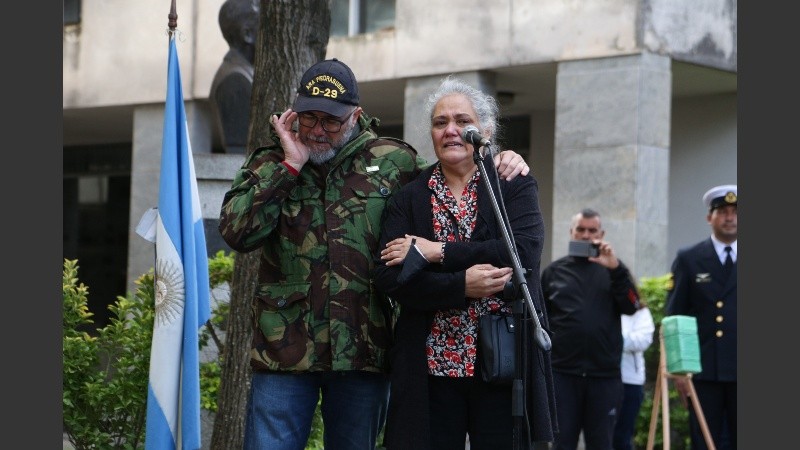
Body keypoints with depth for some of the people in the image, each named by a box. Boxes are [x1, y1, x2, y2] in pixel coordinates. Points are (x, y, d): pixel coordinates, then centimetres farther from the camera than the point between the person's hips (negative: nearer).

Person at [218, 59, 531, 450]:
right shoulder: (268, 165, 6)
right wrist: (290, 165, -10)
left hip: (363, 354, 1)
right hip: (284, 352, -1)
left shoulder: (391, 161, 7)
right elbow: (236, 232, -9)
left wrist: (496, 167, 2)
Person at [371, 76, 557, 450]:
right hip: (431, 368, 1)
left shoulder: (515, 187, 7)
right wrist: (462, 285, -16)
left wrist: (436, 252, -11)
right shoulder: (408, 199, 11)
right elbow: (387, 277, -2)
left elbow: (524, 251, -12)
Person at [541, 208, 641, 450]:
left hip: (605, 374, 0)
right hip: (563, 373, 0)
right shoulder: (554, 271, 10)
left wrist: (615, 268, -18)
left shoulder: (614, 269, 10)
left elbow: (631, 307, -6)